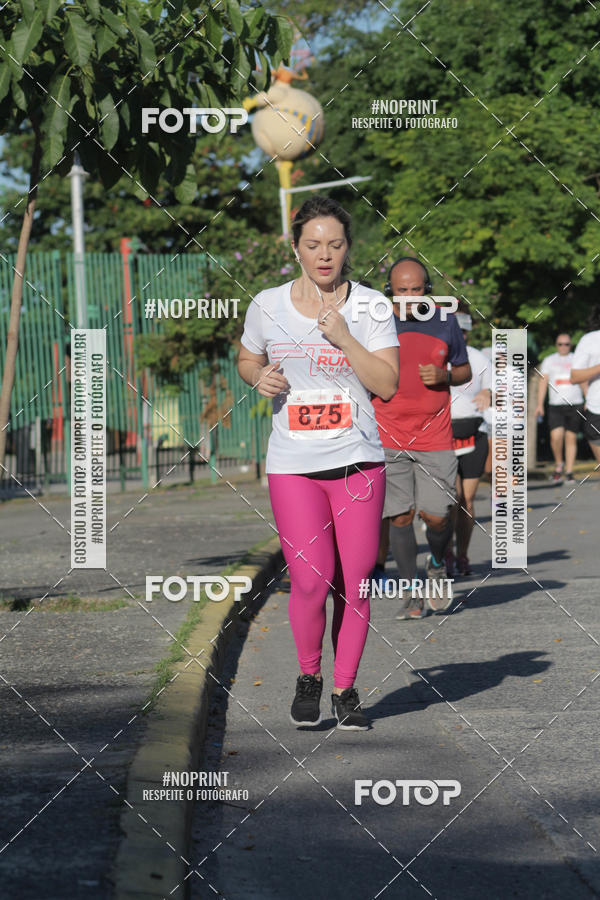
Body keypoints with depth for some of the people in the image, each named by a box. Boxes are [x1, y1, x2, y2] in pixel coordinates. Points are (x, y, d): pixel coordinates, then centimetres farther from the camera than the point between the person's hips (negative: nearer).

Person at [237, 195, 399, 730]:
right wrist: (260, 377, -3)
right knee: (311, 581, -13)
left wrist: (343, 337, -16)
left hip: (358, 462, 0)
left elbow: (387, 385, -6)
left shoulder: (370, 306, 0)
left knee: (353, 583, 1)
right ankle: (308, 676, 12)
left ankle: (346, 690, 18)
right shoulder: (267, 305, 3)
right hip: (292, 465, 0)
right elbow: (247, 360, 20)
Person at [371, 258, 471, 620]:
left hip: (435, 437, 1)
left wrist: (445, 376, -7)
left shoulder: (445, 322, 4)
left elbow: (465, 370, 14)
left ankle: (438, 566, 27)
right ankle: (411, 594, 11)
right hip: (389, 438, -1)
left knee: (437, 516, -5)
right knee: (400, 516, -3)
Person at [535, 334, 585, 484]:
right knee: (556, 436, -16)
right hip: (555, 405, -1)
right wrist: (540, 404, -2)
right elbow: (543, 382, 7)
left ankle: (569, 472, 5)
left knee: (571, 439, -1)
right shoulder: (549, 361, 11)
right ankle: (558, 465, 7)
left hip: (575, 404, 1)